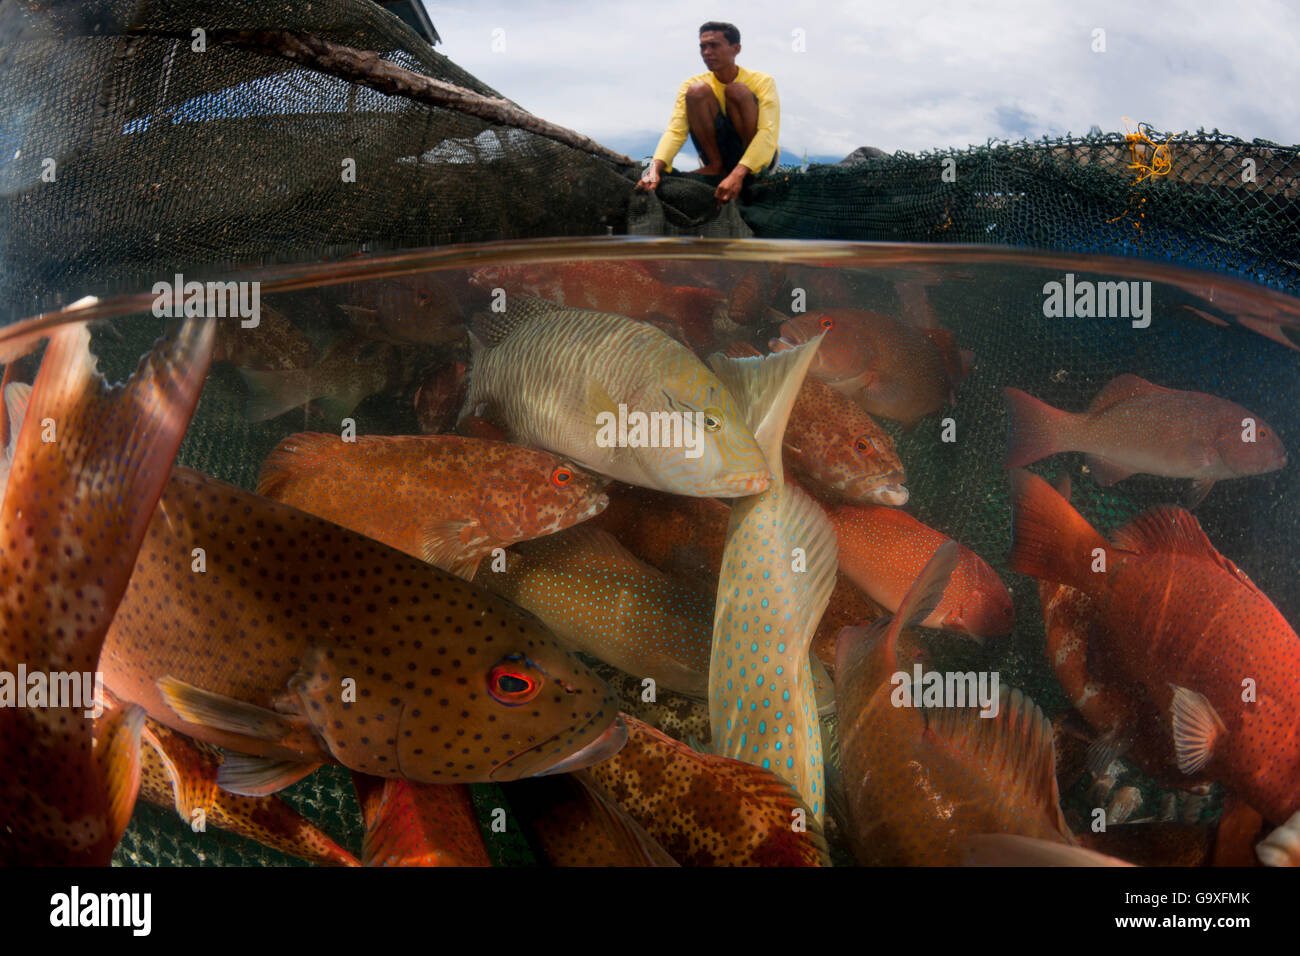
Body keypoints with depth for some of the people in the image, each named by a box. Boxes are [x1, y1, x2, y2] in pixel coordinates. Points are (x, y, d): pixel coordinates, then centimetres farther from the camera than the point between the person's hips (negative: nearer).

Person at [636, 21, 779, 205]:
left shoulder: (761, 82, -8)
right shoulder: (690, 84, -1)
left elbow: (768, 133, -24)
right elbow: (675, 131, -16)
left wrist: (738, 174, -41)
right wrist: (656, 168, -38)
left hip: (757, 158, -2)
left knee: (738, 90, -24)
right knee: (697, 90, -18)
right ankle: (716, 166, -12)